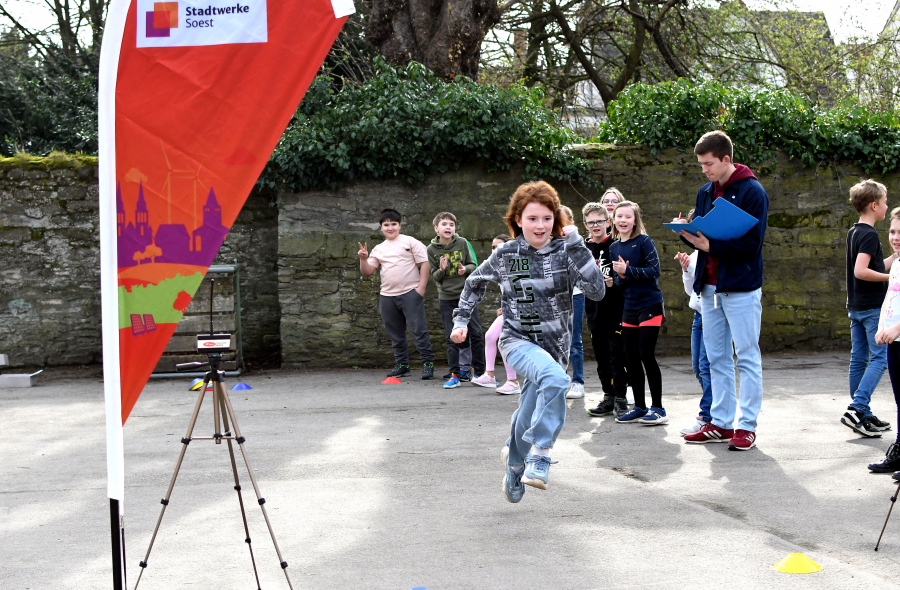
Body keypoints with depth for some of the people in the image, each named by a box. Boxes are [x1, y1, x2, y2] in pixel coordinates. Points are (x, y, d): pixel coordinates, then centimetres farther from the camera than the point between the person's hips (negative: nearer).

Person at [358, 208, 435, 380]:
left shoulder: (410, 242, 3)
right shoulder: (378, 249, 16)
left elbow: (424, 264, -3)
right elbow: (366, 271, 13)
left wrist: (421, 287, -11)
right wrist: (363, 259, -7)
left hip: (410, 293, -5)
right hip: (387, 295, 5)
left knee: (418, 329, -9)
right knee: (395, 333, 10)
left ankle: (428, 363, -5)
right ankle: (402, 364, 19)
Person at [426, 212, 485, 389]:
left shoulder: (462, 243, -1)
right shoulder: (432, 249, -1)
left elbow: (473, 265, 5)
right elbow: (434, 276, 1)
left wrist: (465, 269, -17)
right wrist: (442, 269, -20)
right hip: (446, 298, 0)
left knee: (476, 334, 2)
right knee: (452, 338, 1)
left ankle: (479, 371, 14)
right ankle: (454, 375, 6)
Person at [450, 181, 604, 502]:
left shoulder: (564, 252, -5)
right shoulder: (506, 254, -2)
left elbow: (597, 291, -19)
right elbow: (475, 282, 17)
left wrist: (577, 246, -22)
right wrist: (461, 320, 12)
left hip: (553, 345, 2)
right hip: (517, 340, -2)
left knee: (528, 419, 11)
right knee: (555, 378, -34)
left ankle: (516, 473, 38)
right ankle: (540, 454, -26)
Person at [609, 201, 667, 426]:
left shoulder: (644, 241, -7)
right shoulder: (614, 247, 10)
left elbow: (654, 271, -14)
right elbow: (618, 281, 10)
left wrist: (628, 270, -20)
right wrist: (622, 277, -12)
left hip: (650, 305, -6)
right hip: (629, 307, 6)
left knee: (647, 355, -8)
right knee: (631, 358, 7)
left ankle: (658, 408, 2)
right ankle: (639, 407, 18)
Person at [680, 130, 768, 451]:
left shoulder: (752, 191, -9)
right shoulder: (705, 193, 13)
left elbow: (752, 243, -16)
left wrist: (711, 245, -23)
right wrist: (687, 233, -4)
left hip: (741, 287, -7)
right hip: (710, 286, 7)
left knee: (747, 357, -1)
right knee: (716, 358, 10)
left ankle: (747, 427, 2)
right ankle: (720, 423, 17)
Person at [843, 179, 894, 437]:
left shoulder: (853, 232, 13)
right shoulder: (869, 235, -15)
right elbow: (861, 271, -25)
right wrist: (889, 277, -16)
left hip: (855, 307, 9)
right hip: (872, 307, -9)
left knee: (859, 359, 10)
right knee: (879, 359, -6)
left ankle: (863, 415, 15)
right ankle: (856, 409, -15)